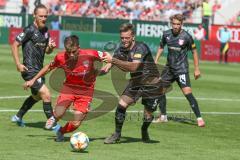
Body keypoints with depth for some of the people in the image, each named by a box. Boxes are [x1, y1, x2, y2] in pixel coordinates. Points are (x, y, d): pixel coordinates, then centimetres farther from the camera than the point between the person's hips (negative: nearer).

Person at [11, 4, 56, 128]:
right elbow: (15, 45, -11)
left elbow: (47, 51, 19)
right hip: (30, 70, -9)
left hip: (39, 69, 9)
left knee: (36, 96, 25)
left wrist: (51, 47, -5)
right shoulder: (30, 30, -13)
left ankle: (18, 117, 41)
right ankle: (51, 122, -4)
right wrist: (18, 64, -17)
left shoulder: (45, 31, 9)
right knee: (46, 95, -16)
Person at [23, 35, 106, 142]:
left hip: (85, 90, -1)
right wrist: (33, 80, 9)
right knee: (58, 114, -20)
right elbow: (49, 67, 6)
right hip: (68, 87, 1)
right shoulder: (61, 57, -16)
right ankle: (53, 121, 19)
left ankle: (61, 132, 29)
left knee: (75, 124, -5)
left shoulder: (90, 55, -24)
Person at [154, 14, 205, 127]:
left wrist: (197, 69, -4)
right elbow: (161, 47, 17)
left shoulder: (186, 37, -13)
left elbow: (194, 52, -4)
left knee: (187, 92, -18)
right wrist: (155, 62, 10)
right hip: (169, 68, 6)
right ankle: (163, 116, 23)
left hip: (181, 69, -6)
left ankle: (199, 118, -14)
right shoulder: (166, 34, 0)